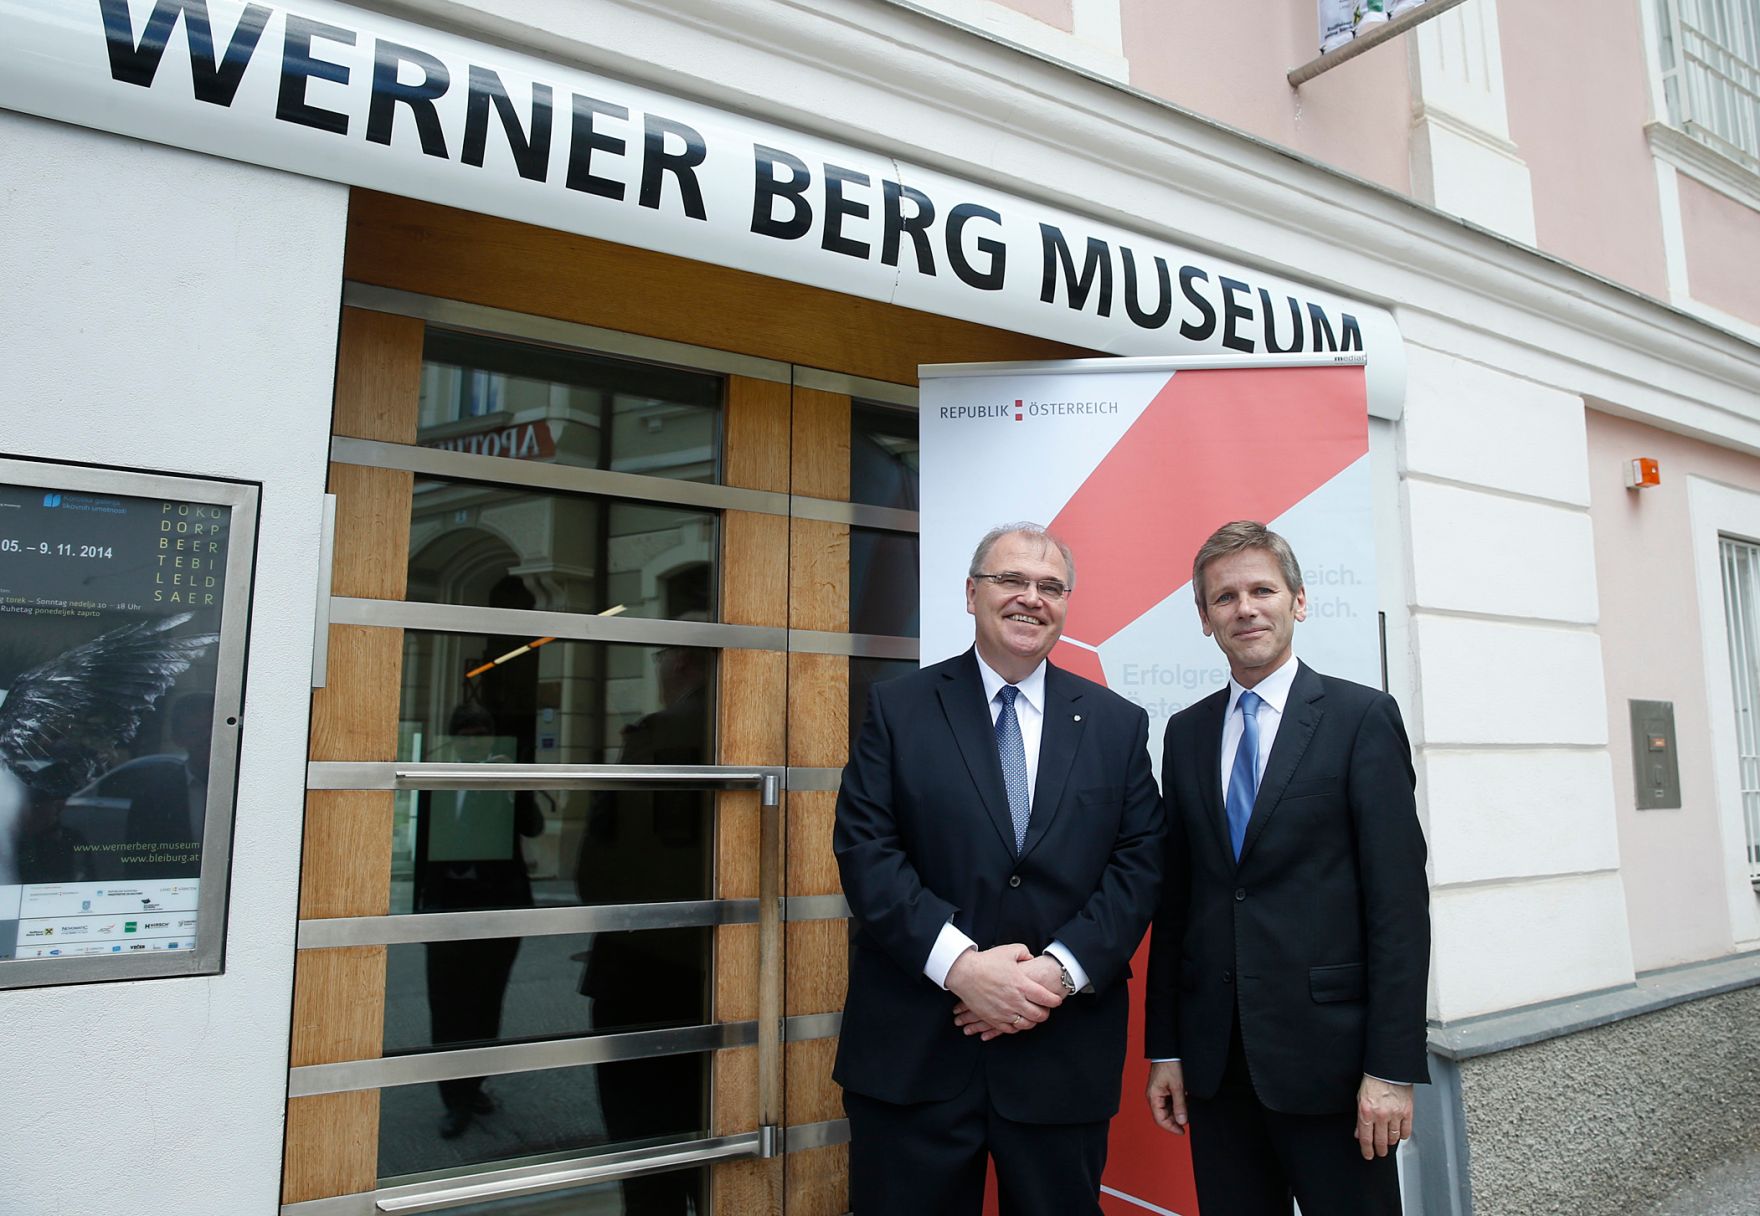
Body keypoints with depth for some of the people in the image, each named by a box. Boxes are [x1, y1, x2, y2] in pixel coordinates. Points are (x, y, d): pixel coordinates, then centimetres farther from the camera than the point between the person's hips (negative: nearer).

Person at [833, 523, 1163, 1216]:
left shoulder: (1118, 724, 7)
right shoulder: (897, 708, 1)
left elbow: (1138, 864, 1)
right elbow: (864, 850, -7)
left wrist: (1060, 971, -12)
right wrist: (961, 965, -16)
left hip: (1065, 1053, 2)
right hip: (913, 1054, -1)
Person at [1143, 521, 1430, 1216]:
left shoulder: (1362, 718, -4)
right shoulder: (1186, 732, 8)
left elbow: (1399, 900, -8)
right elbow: (1174, 897, 8)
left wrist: (1392, 1068, -12)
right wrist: (1164, 1049, 7)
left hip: (1326, 1048, -4)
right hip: (1214, 1053, 4)